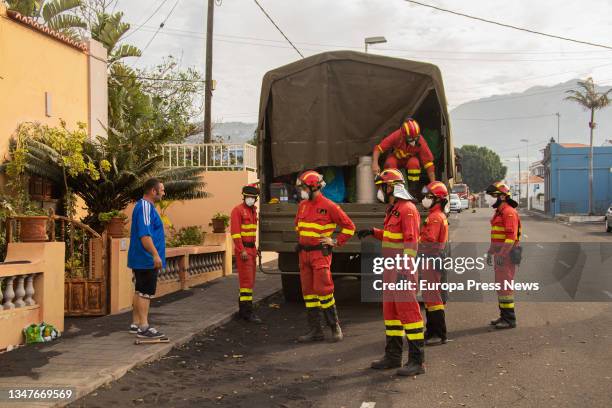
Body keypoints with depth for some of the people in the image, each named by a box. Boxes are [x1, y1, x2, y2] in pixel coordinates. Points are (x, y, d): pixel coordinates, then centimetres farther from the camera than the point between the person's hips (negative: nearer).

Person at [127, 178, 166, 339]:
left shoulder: (144, 206, 16)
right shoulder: (145, 207, -17)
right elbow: (144, 234, -25)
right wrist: (155, 255, -25)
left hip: (140, 259, 10)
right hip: (147, 259, -10)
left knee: (140, 291, 14)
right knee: (145, 292, -7)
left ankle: (136, 324, 21)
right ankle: (144, 327, -3)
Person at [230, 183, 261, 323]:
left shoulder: (253, 210, 15)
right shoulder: (238, 210, -10)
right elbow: (235, 232, -17)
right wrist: (242, 250, -21)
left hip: (251, 249, 9)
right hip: (243, 250, -9)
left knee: (249, 280, 11)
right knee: (247, 280, -11)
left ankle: (242, 309, 18)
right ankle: (247, 312, -9)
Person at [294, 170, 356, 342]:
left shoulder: (329, 206, -9)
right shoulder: (302, 205, 11)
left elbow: (349, 226, -4)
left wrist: (336, 242, -7)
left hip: (320, 254, -7)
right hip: (304, 254, 7)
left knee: (323, 290, -10)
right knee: (308, 292, 7)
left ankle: (335, 326, 7)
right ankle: (315, 330, 14)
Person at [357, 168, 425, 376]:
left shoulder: (408, 209, -14)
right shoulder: (393, 209, 16)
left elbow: (411, 242, -22)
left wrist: (405, 270, -28)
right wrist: (373, 232, 19)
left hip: (402, 269, -10)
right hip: (391, 269, 10)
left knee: (408, 311, -8)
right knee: (390, 311, 14)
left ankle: (416, 361, -3)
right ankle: (393, 356, 24)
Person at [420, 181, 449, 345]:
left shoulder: (435, 217, -16)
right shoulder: (437, 216, 18)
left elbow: (429, 241, -22)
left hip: (432, 260, -11)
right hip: (430, 260, 11)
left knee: (432, 297, -8)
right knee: (429, 296, 16)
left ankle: (439, 335, -4)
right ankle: (431, 331, 25)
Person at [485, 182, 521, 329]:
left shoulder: (509, 212, -15)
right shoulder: (498, 212, 17)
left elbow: (511, 237, -22)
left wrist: (502, 254, -25)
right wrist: (490, 252, 23)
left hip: (507, 254, -10)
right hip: (499, 254, 10)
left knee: (505, 285, -8)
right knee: (500, 285, 14)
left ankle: (510, 319, -4)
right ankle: (504, 316, 22)